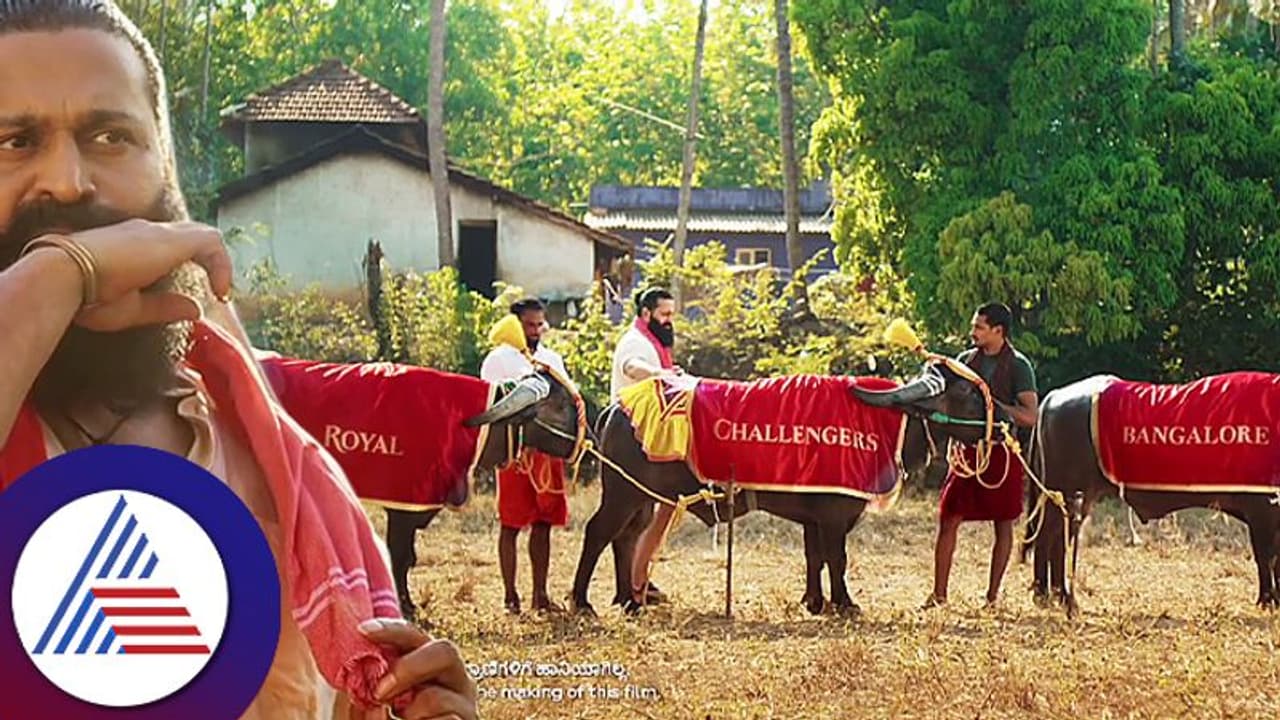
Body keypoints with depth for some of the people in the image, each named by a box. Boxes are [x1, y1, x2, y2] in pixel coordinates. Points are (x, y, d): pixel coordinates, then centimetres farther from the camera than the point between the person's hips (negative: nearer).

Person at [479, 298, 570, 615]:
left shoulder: (553, 359, 16)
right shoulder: (499, 359, 0)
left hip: (548, 449, 5)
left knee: (543, 523, 6)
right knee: (511, 525, -2)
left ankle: (540, 594, 11)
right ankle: (510, 596, 2)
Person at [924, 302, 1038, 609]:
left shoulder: (1018, 366, -5)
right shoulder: (966, 360, 8)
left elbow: (1030, 416, -13)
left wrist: (993, 403, -18)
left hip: (1001, 451, -4)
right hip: (968, 449, 4)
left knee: (1003, 524, 5)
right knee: (948, 520, -1)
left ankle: (992, 594, 13)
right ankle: (939, 593, 3)